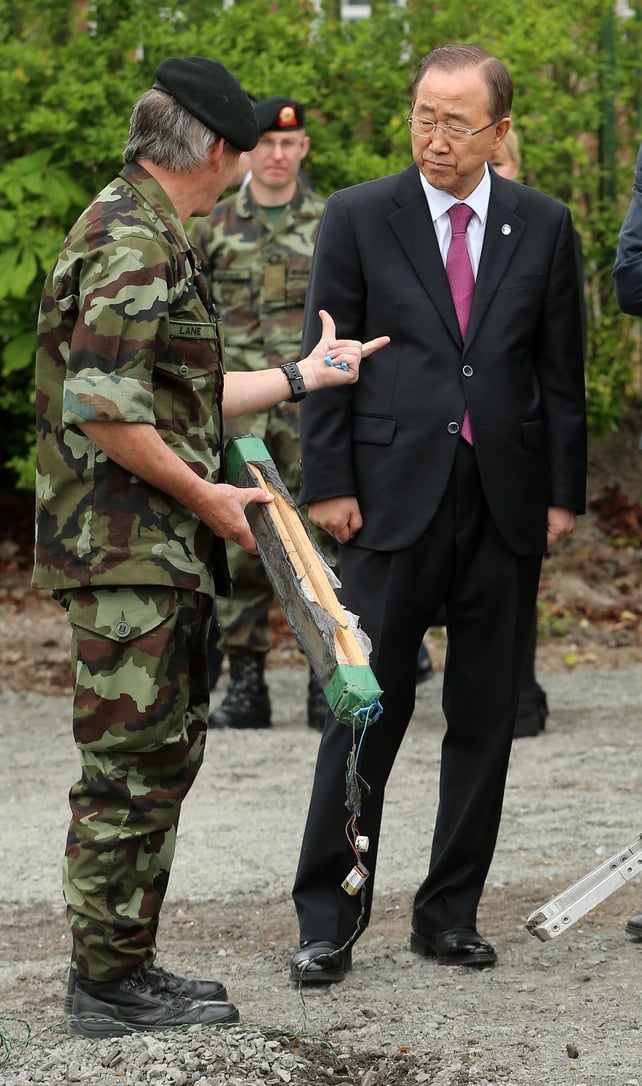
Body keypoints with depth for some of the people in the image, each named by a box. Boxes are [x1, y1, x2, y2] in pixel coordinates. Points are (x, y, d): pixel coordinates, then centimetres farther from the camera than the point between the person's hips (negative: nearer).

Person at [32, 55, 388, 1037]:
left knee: (162, 757, 15)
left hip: (160, 553, 11)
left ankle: (122, 966, 21)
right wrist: (205, 496, -15)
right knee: (132, 767, -5)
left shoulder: (143, 233, 18)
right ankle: (109, 984, 1)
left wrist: (305, 375, 27)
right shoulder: (133, 241, -16)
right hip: (126, 553, -11)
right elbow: (104, 411, -25)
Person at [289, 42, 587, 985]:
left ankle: (451, 914, 17)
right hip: (394, 499, -2)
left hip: (506, 501, 3)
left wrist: (563, 492, 3)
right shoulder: (358, 218, 2)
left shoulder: (543, 226, 7)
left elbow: (561, 368, 9)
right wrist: (329, 484, -5)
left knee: (486, 719, 7)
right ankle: (328, 920, 3)